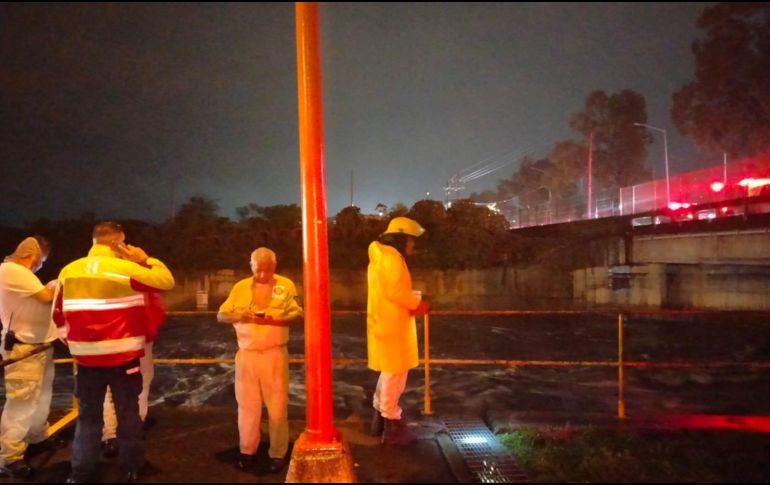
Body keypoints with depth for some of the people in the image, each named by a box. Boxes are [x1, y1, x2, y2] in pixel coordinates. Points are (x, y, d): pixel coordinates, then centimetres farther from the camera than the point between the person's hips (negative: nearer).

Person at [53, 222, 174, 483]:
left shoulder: (68, 271, 4)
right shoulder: (127, 269, -12)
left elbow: (59, 315, 12)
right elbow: (166, 280, -4)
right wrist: (146, 260, 6)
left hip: (86, 359, 4)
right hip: (123, 357, -3)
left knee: (88, 414, 15)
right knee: (127, 412, 10)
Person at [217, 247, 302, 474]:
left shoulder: (286, 285, 0)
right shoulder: (240, 287, 5)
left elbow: (298, 314, -4)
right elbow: (221, 315, 5)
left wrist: (277, 319, -23)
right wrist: (238, 315, -17)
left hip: (274, 354, -2)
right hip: (246, 354, 2)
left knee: (277, 406, 3)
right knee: (247, 404, 9)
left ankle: (278, 453, 15)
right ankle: (247, 450, 25)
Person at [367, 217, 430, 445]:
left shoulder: (381, 257, 17)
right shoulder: (391, 258, -17)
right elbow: (396, 292, -23)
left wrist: (414, 298, 9)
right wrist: (418, 303, -11)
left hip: (386, 323, 10)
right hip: (392, 326, -10)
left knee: (388, 373, 20)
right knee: (394, 374, -2)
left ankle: (380, 418, 30)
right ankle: (392, 427, 7)